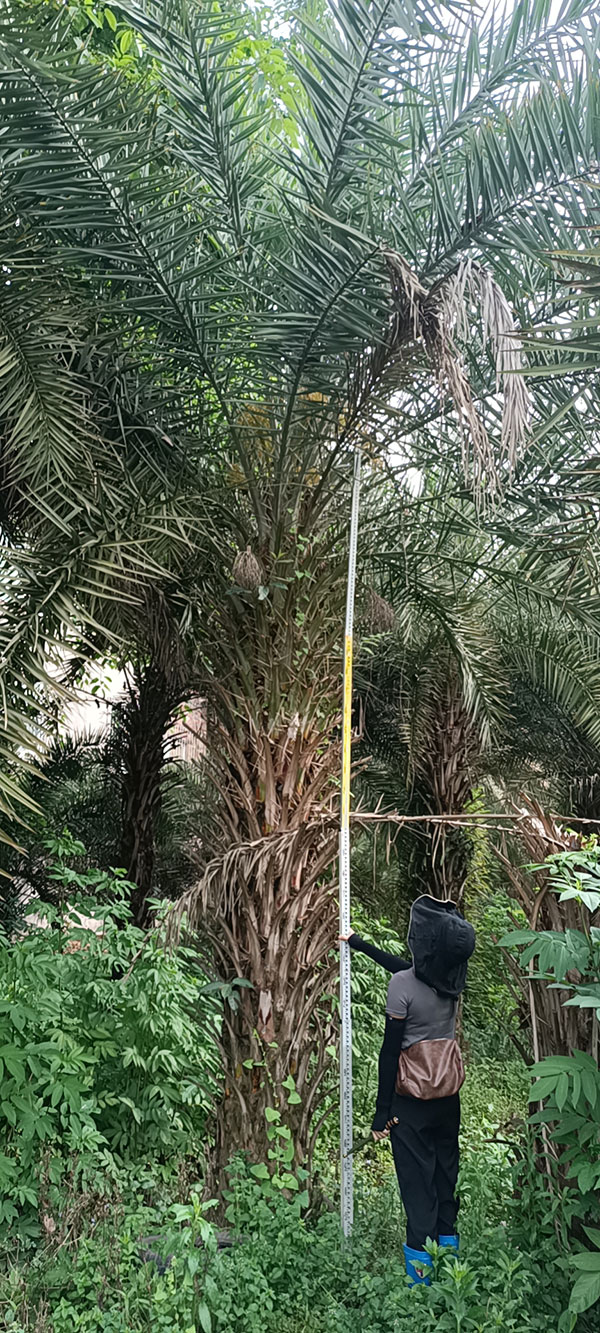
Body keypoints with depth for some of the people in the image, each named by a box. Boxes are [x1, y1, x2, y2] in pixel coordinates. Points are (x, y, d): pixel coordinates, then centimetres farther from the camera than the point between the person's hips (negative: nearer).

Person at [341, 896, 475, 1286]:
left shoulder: (402, 986, -23)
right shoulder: (453, 978, -5)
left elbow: (391, 1050, -19)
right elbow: (405, 968, 13)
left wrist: (382, 1111, -11)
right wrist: (361, 945, 23)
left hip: (413, 1096, -5)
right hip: (449, 1092, 6)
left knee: (417, 1176, 7)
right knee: (446, 1168, 20)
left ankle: (422, 1262, 14)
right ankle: (448, 1240, 33)